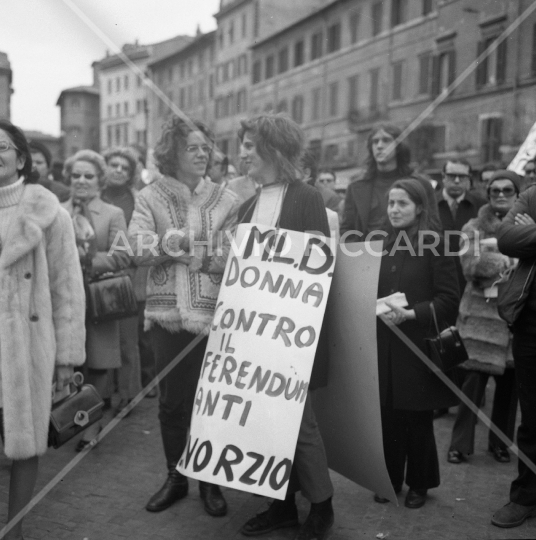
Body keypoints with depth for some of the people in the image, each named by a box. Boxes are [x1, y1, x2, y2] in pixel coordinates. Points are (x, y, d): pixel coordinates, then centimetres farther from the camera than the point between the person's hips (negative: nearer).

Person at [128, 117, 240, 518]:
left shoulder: (227, 200, 4)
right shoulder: (150, 198, 5)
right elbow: (139, 249, -8)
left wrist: (207, 258, -18)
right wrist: (165, 245, -26)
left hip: (214, 313, 0)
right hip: (168, 312, 1)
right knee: (172, 400, 10)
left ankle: (211, 480, 24)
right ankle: (175, 477, 28)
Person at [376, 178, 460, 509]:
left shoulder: (435, 244, -7)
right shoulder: (384, 245, 11)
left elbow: (449, 299, -11)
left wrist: (410, 314, -20)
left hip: (420, 344, -4)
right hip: (385, 345, 4)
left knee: (417, 419, 6)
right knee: (388, 415, 6)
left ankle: (419, 484, 22)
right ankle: (390, 479, 22)